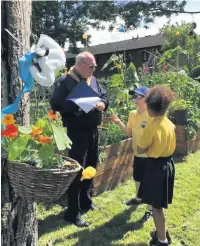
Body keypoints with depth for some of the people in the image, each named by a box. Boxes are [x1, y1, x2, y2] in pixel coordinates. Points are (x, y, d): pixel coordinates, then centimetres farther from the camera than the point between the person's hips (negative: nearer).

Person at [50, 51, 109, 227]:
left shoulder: (93, 80, 12)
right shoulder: (65, 81, -10)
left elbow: (104, 95, 19)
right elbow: (56, 104, -17)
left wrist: (102, 103, -4)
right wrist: (77, 106, -23)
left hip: (93, 131, 8)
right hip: (76, 132, -8)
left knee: (91, 168, 17)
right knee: (77, 171, -4)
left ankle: (86, 201, 37)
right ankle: (73, 213, 8)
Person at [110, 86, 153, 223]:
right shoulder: (132, 114, 3)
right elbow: (129, 133, 7)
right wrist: (119, 123, -4)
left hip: (149, 156, -7)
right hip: (137, 154, 7)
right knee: (137, 178, 24)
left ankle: (151, 209, 19)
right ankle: (139, 198, 47)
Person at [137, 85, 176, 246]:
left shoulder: (152, 127, -21)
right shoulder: (170, 124, 2)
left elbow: (140, 150, -14)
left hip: (156, 166, -8)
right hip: (168, 164, 8)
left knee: (156, 205, 7)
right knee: (160, 203, 22)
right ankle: (162, 233, 36)